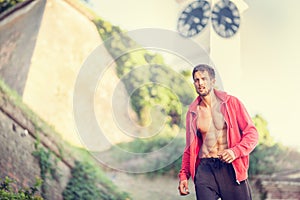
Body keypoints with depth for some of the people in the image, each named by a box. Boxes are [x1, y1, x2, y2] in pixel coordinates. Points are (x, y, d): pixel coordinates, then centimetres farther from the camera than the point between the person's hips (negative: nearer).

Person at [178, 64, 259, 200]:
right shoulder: (193, 112, 10)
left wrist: (235, 151, -17)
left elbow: (252, 133, 0)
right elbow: (190, 147, 17)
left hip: (231, 167, -2)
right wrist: (183, 174, 7)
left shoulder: (231, 102, 2)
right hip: (205, 168, 2)